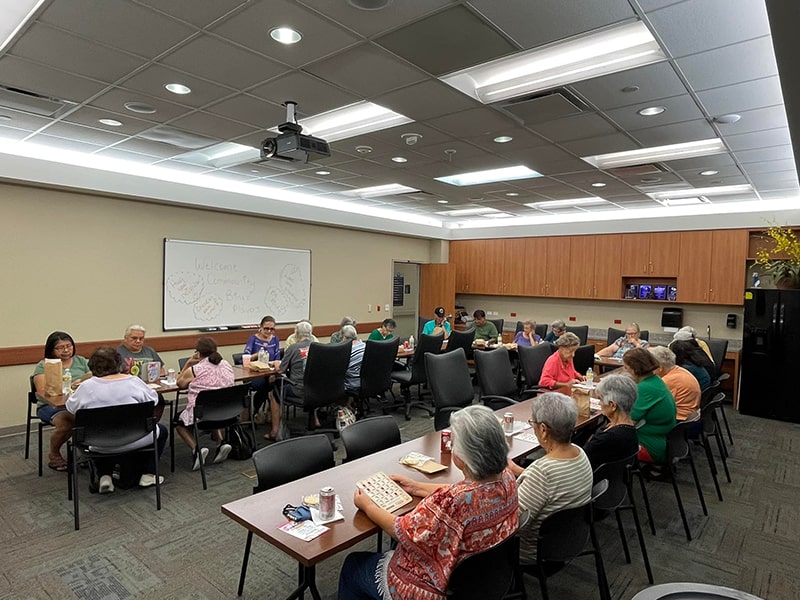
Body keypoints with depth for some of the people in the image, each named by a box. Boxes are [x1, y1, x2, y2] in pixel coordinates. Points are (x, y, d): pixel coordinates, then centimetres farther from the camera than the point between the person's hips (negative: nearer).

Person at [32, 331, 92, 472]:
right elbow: (43, 393, -11)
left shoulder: (81, 361, 13)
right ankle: (53, 455, -3)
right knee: (66, 422, -34)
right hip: (51, 406, -2)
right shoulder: (43, 366, 2)